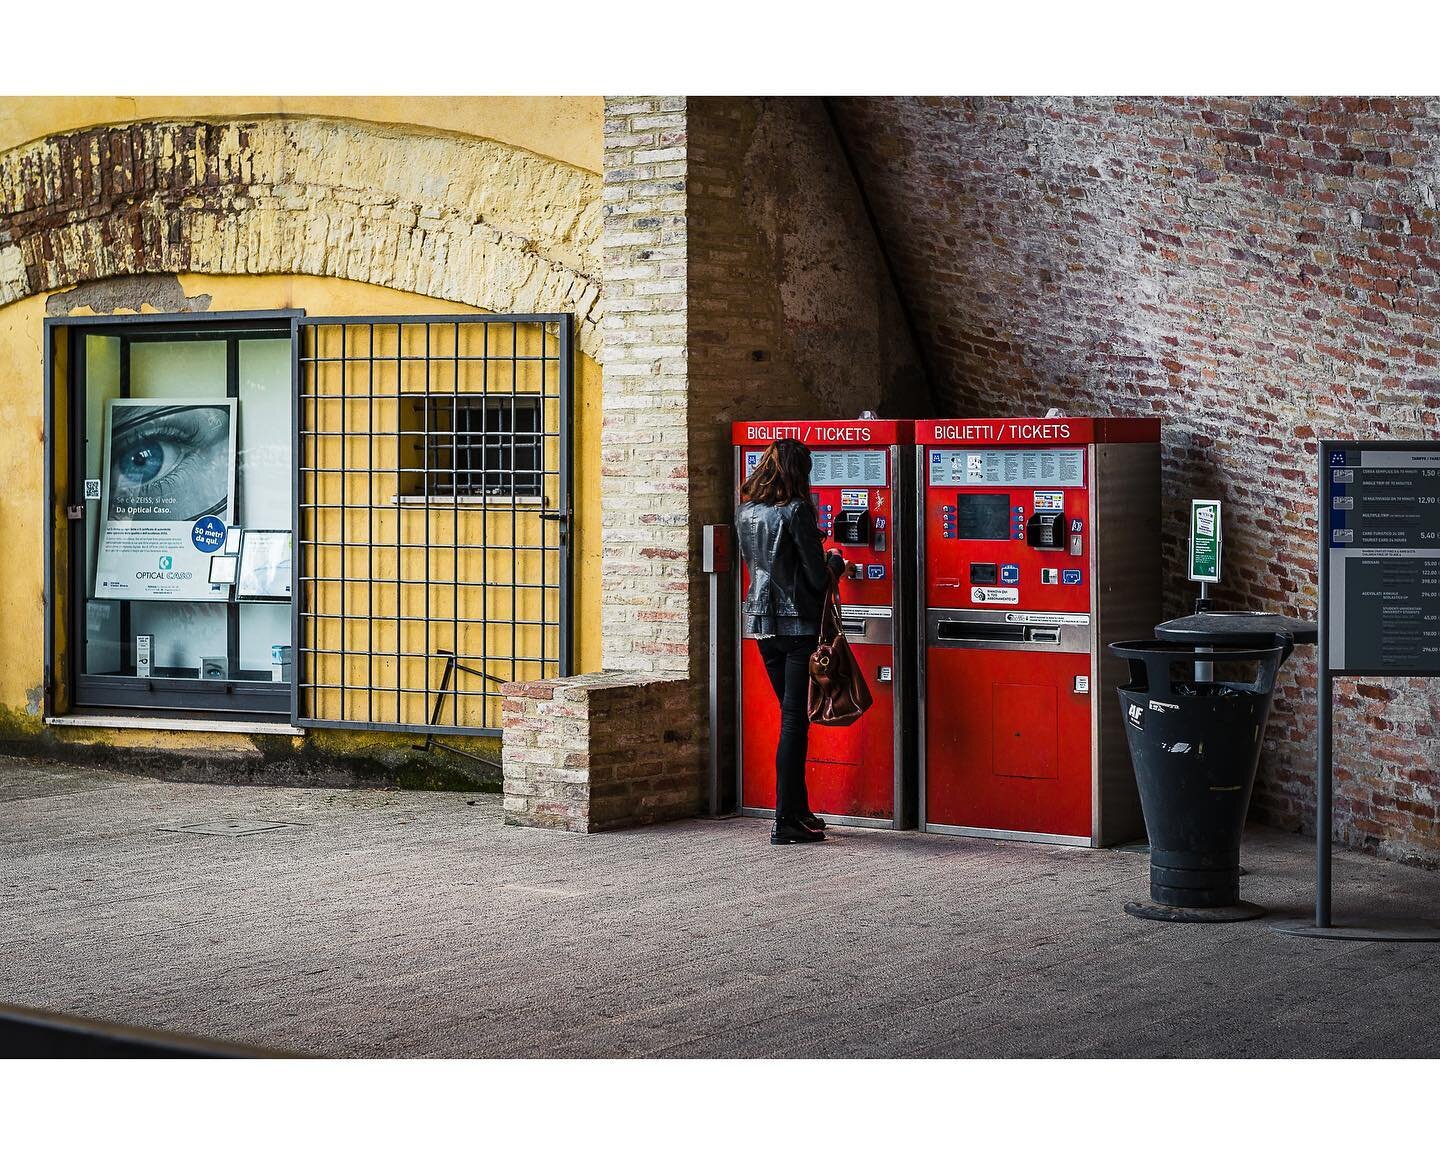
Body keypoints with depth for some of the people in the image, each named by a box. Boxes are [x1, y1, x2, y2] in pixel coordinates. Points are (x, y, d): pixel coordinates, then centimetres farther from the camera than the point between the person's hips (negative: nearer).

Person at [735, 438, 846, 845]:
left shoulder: (746, 513, 6)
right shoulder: (796, 511, -15)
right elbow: (819, 578, -15)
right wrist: (836, 562, 7)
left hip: (763, 624, 7)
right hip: (800, 626, -7)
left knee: (791, 716, 17)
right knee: (795, 720, -3)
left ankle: (798, 810, 22)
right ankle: (786, 820, -4)